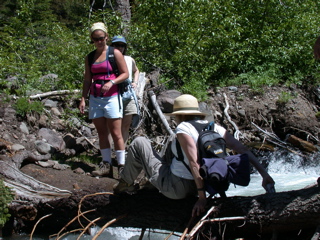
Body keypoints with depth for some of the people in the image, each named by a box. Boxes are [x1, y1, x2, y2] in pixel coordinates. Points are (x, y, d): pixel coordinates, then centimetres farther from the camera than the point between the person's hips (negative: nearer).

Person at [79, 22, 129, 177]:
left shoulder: (115, 53, 1)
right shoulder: (90, 58, 13)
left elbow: (125, 73, -1)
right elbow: (87, 79, 15)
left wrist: (111, 82, -16)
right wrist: (83, 98, 6)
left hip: (111, 97, -5)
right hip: (95, 99, 5)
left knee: (115, 133, -7)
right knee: (101, 133, 4)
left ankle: (122, 165, -5)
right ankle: (106, 165, 6)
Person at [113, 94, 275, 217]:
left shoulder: (183, 128, -20)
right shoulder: (215, 129, -2)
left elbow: (194, 162, -30)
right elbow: (243, 150, -9)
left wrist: (202, 197, -31)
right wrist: (264, 173, -8)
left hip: (174, 187, -7)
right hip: (194, 188, 7)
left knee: (139, 143, 9)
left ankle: (126, 183, 28)